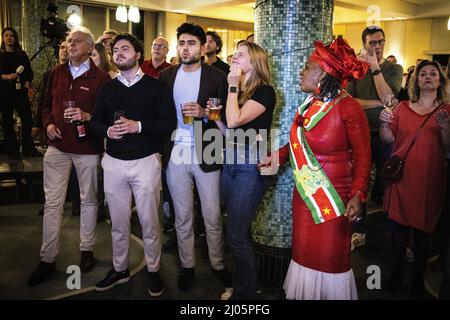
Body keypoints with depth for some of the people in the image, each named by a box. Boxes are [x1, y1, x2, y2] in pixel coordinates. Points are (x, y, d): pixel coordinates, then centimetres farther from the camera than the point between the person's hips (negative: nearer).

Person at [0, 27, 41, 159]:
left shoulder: (22, 54, 11)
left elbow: (29, 72, 11)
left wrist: (27, 83, -7)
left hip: (20, 91, 1)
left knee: (27, 119, -6)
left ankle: (28, 149, 5)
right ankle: (12, 150, 9)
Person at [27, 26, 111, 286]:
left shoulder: (101, 77, -5)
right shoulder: (57, 73, 9)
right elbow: (47, 104, 18)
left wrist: (88, 116, -23)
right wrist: (48, 124, 1)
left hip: (88, 148, -3)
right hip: (58, 146, 4)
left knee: (88, 199, 11)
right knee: (52, 202, 4)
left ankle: (87, 249, 27)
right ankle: (48, 258, 13)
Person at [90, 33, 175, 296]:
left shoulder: (156, 86, -1)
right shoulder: (108, 89, 11)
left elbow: (169, 124, -8)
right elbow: (95, 122, 11)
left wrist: (138, 126, -20)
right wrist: (107, 130, -11)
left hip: (146, 161, -3)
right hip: (114, 162, 4)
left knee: (150, 222, 6)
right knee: (119, 222, 13)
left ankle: (154, 271, 23)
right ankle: (120, 269, 30)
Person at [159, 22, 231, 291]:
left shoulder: (217, 77, -1)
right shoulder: (167, 76, 8)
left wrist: (204, 113, -18)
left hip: (206, 156, -2)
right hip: (175, 155, 2)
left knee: (213, 216, 6)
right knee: (183, 217, 12)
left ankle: (218, 264, 26)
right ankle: (187, 265, 28)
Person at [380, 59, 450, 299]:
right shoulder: (402, 107, 7)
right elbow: (388, 139, 6)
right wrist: (384, 123, -13)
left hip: (429, 179, -1)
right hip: (401, 175, 2)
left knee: (423, 230, 5)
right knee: (398, 225, 8)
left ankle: (418, 281, 19)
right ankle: (396, 274, 23)